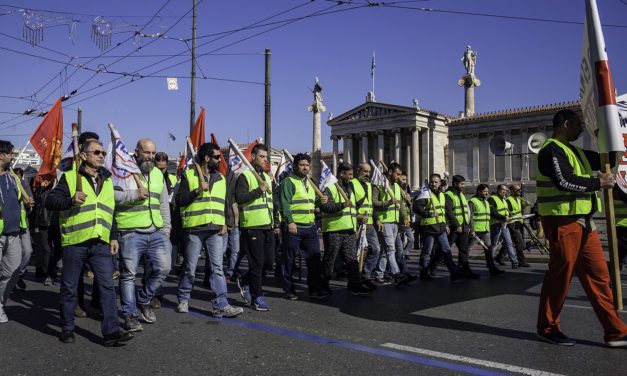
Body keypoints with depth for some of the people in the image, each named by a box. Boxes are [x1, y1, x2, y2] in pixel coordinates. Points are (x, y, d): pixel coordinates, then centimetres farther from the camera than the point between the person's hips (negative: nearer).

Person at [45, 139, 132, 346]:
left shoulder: (107, 180, 15)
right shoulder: (70, 177, 0)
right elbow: (50, 201, -7)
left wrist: (113, 237, 13)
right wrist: (71, 200, -25)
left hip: (101, 243, 4)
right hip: (74, 242, -3)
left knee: (107, 285, -5)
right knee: (69, 288, 8)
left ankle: (111, 331, -3)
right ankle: (67, 329, 23)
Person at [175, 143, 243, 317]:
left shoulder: (221, 178, 15)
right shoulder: (189, 175, 1)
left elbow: (225, 203, 18)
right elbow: (179, 200, -5)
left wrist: (225, 224, 4)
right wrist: (198, 190, -15)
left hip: (216, 230, 3)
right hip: (194, 229, -3)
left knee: (217, 268, -1)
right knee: (190, 268, 6)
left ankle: (221, 305, -2)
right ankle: (183, 300, 25)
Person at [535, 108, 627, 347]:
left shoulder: (574, 151, 21)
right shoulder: (551, 151, -10)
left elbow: (604, 159, 27)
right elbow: (565, 181, -23)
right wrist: (599, 183, -13)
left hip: (582, 222, 10)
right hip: (562, 222, -10)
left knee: (598, 274, 8)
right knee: (560, 275, -2)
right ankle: (547, 328, 13)